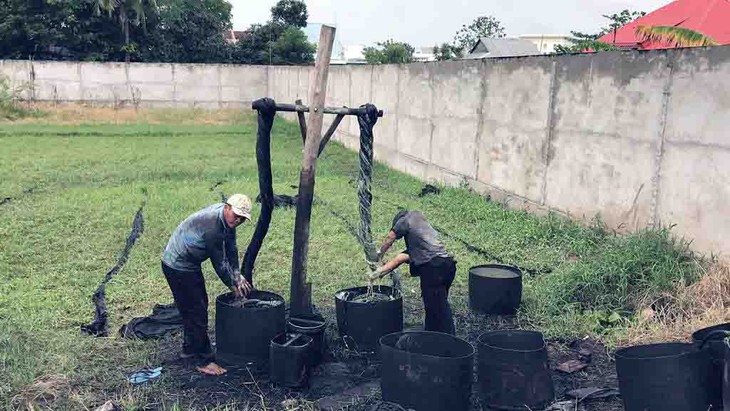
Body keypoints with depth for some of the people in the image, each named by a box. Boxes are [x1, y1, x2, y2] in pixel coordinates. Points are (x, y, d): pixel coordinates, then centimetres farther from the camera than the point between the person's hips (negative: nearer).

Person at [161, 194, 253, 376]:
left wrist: (237, 275, 1)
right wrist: (232, 285, -8)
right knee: (197, 312, -6)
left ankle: (190, 350, 36)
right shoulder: (212, 225, -32)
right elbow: (218, 262, -22)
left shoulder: (227, 219, -4)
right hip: (178, 266, -10)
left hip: (190, 264, 10)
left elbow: (231, 248, 7)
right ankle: (204, 360, 2)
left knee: (196, 308, 20)